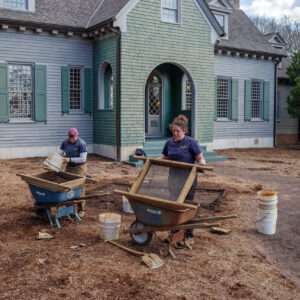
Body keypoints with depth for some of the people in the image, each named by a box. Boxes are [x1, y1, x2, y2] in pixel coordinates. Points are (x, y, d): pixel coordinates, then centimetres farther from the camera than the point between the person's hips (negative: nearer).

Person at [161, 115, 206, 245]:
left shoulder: (191, 143, -9)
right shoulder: (169, 143, 5)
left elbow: (201, 159, -9)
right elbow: (165, 158, 18)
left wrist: (201, 164, -30)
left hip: (188, 179, -4)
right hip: (173, 179, 4)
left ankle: (189, 235, 12)